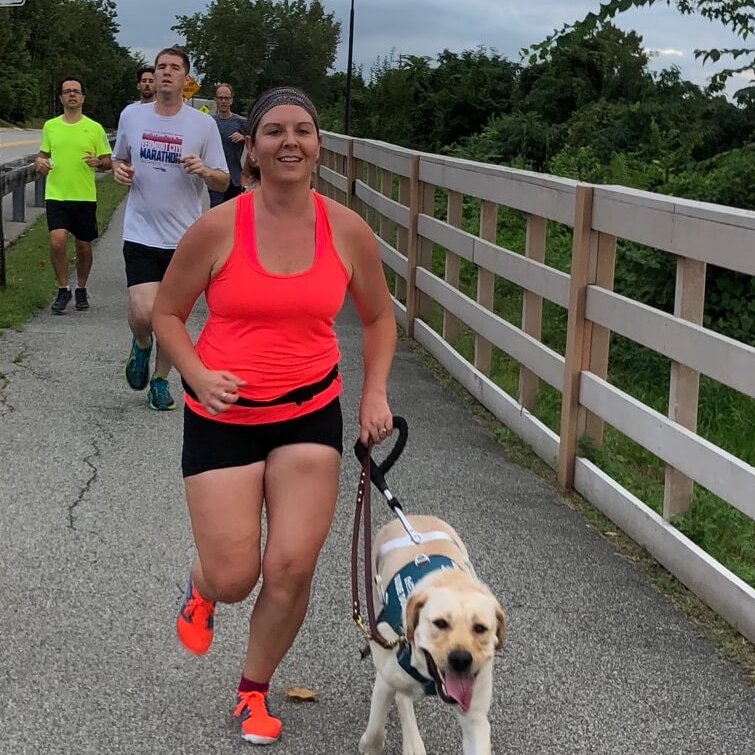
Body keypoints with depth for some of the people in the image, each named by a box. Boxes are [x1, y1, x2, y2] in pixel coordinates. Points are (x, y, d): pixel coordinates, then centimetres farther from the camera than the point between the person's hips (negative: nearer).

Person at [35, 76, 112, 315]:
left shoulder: (95, 128, 0)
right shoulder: (50, 126, 6)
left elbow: (108, 161, 4)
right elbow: (42, 154, 17)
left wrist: (98, 162, -18)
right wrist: (39, 162, -6)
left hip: (85, 197, 0)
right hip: (56, 195, 1)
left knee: (83, 247, 9)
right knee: (57, 241, -15)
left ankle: (81, 290, 30)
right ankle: (63, 289, 3)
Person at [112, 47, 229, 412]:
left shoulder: (203, 124, -4)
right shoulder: (131, 116, 1)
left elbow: (223, 182, -1)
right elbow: (118, 158, 18)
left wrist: (204, 170, -23)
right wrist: (119, 170, -6)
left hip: (184, 238, 0)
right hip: (141, 234, 0)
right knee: (143, 315, -15)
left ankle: (160, 379, 32)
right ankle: (141, 346, 20)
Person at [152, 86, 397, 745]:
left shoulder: (348, 231, -4)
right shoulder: (217, 228, -11)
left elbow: (379, 318, 13)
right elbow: (167, 314, 1)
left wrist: (375, 392, 0)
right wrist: (198, 376, -15)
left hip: (310, 413, 2)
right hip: (223, 417, -2)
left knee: (292, 569, -2)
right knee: (234, 578, -3)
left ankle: (255, 690, 26)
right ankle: (202, 589, 39)